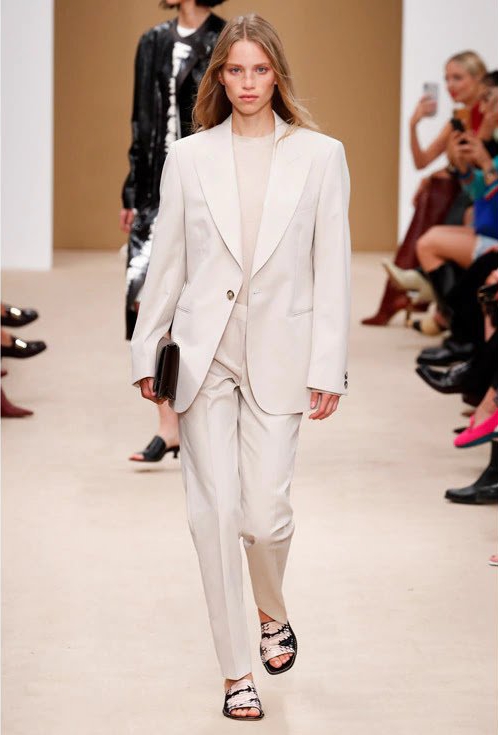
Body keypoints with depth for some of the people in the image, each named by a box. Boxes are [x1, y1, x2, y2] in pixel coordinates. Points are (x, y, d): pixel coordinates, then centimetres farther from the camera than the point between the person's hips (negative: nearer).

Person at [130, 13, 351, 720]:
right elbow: (166, 263, 9)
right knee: (215, 512, -1)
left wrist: (327, 368, -2)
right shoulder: (189, 158, 6)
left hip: (277, 355, -1)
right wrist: (145, 354, 7)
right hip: (203, 351, 1)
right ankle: (237, 671, 9)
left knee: (266, 513, -5)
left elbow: (331, 269, 2)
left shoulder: (320, 156, 3)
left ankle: (273, 615, 29)